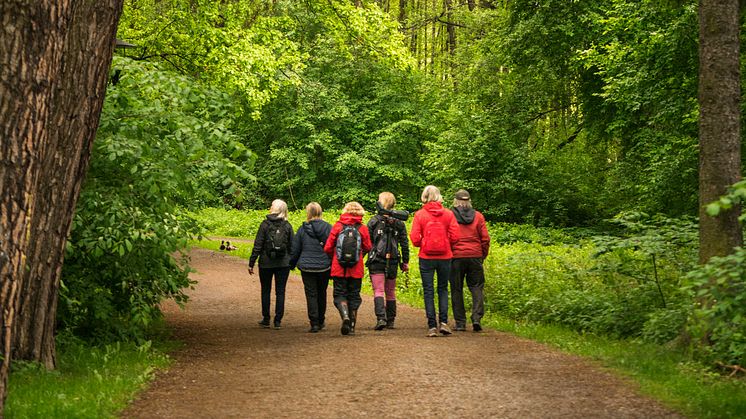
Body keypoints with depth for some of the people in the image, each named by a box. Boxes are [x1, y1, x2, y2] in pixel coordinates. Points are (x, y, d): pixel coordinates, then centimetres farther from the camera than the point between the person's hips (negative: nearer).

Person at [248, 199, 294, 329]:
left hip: (266, 263, -1)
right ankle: (278, 321, 4)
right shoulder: (287, 226, -1)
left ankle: (266, 319, 16)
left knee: (266, 291, 12)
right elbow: (291, 247, 1)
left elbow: (258, 245, -7)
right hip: (283, 264, 1)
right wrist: (291, 263, 12)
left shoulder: (265, 225, -7)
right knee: (280, 292, 6)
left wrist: (251, 263, -2)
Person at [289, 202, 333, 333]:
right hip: (324, 267, 2)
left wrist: (292, 264, 17)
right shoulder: (328, 228, -1)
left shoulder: (303, 229, -4)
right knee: (322, 294, 17)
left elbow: (295, 250, 2)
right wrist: (333, 265, 12)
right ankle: (321, 321, 27)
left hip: (307, 267, -2)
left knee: (311, 295, 2)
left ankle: (314, 323, -5)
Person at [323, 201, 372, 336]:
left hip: (339, 269, -1)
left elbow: (328, 248, -1)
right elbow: (367, 248, 7)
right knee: (354, 296, 11)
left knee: (340, 294, 5)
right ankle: (352, 326, 13)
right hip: (356, 269, 1)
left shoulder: (337, 226, -3)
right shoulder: (363, 228, -2)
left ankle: (345, 316, -21)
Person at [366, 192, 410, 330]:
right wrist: (405, 261, 13)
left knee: (378, 291, -6)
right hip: (393, 262, 3)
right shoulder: (399, 222, 4)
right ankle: (390, 321, 19)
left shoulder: (374, 221, -5)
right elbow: (404, 243, 6)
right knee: (390, 292, 15)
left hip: (376, 261, -3)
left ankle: (381, 318, -23)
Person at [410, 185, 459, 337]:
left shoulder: (419, 215, -5)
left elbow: (415, 240, -7)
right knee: (443, 289, 15)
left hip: (426, 258, -1)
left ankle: (432, 326, 2)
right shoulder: (448, 214, -2)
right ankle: (443, 322, 3)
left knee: (428, 291, 5)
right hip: (445, 256, 1)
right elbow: (454, 238, -4)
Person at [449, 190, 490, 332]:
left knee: (456, 289, 6)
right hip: (475, 256, 2)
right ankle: (477, 318, -8)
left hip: (456, 256, -1)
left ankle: (460, 323, 6)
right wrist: (483, 255, 16)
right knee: (476, 287, 8)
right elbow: (485, 238, 4)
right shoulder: (478, 216, 5)